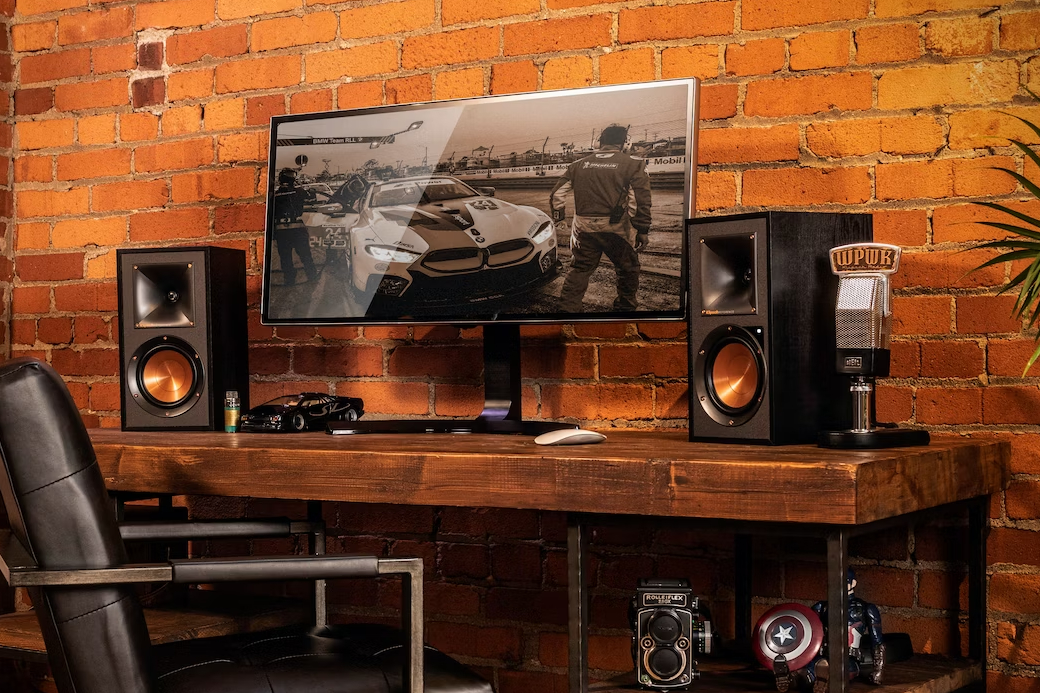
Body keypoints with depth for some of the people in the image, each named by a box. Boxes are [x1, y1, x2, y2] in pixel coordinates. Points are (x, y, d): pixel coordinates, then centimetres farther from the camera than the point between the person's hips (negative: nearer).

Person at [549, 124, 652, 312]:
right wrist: (643, 230, -5)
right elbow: (642, 200, -9)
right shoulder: (633, 164, 0)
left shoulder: (579, 165, 10)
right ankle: (625, 308, 26)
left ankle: (568, 309, 4)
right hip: (616, 228, -3)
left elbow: (557, 194, 13)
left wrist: (558, 218, 28)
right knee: (628, 269, 16)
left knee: (579, 270, 13)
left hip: (584, 228, 3)